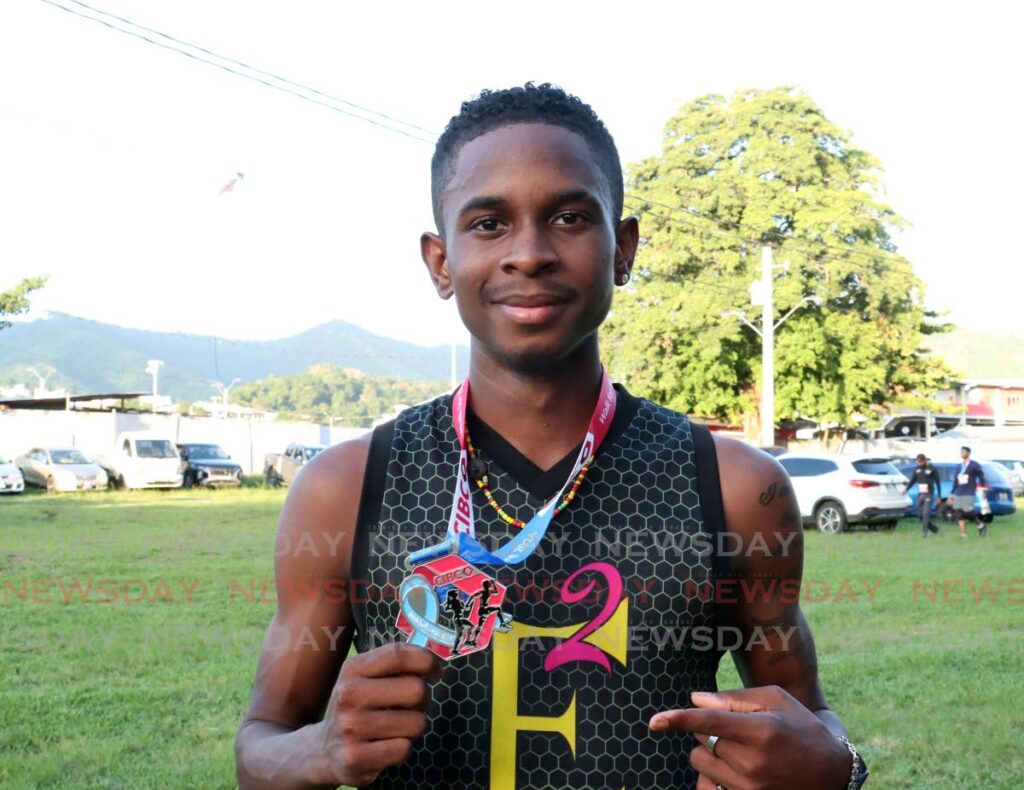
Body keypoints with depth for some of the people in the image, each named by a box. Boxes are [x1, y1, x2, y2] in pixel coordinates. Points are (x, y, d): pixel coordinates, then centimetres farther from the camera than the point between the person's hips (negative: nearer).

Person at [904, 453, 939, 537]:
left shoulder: (932, 469, -3)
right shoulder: (917, 469, 11)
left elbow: (937, 483, -1)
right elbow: (912, 480, 12)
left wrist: (939, 496, -4)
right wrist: (906, 489, -5)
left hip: (929, 494, -5)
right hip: (920, 494, 5)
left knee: (926, 513, -14)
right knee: (920, 513, 5)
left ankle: (924, 532, -12)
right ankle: (934, 528, 22)